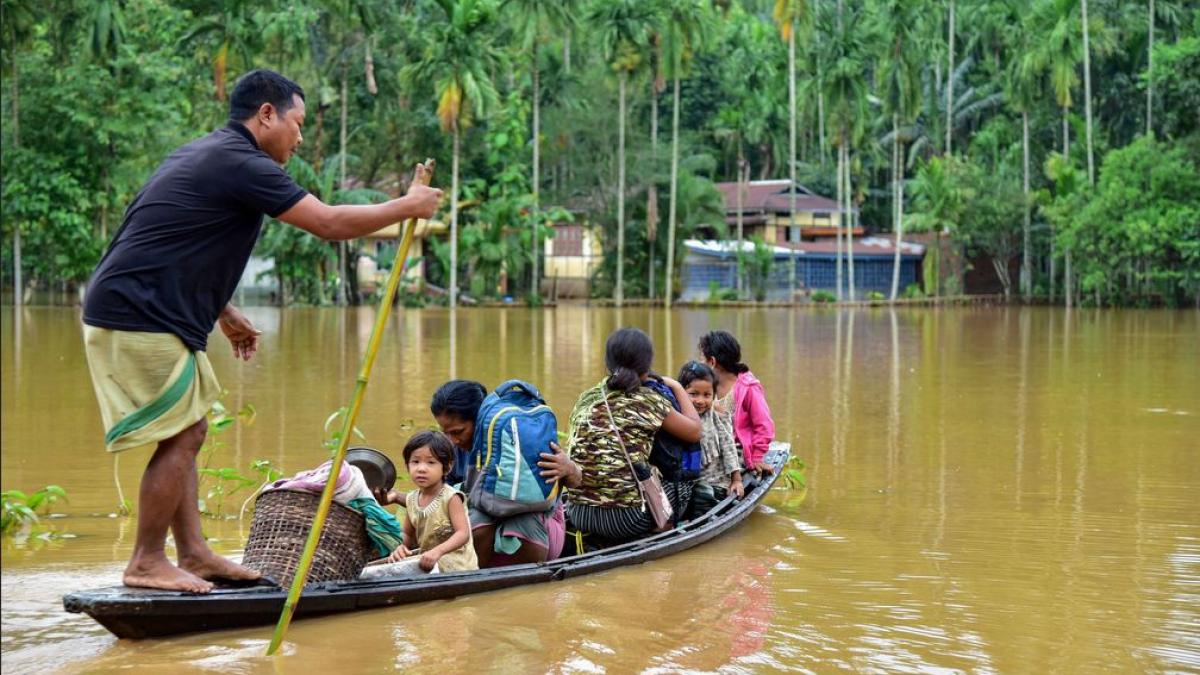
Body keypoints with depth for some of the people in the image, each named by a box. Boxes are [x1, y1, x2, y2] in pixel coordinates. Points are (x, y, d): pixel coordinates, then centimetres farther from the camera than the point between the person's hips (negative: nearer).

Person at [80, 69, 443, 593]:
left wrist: (223, 314, 30)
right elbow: (329, 223, -14)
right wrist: (406, 207, -3)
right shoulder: (242, 163, -13)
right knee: (181, 435, -6)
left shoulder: (205, 156, 20)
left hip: (137, 311, 11)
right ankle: (146, 563, 1)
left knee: (184, 433, 13)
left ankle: (193, 553, 17)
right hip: (138, 318, -11)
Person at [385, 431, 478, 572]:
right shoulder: (411, 500, 7)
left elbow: (463, 533, -21)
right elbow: (408, 535, 18)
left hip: (457, 567, -6)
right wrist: (401, 548, -5)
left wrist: (437, 551, -36)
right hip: (429, 566, 6)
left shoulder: (450, 497, -11)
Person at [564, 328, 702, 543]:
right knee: (682, 486, 23)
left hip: (577, 515, 5)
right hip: (625, 518, -5)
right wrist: (677, 388, 20)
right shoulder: (649, 401, -4)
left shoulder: (586, 399, 9)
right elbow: (694, 432, 8)